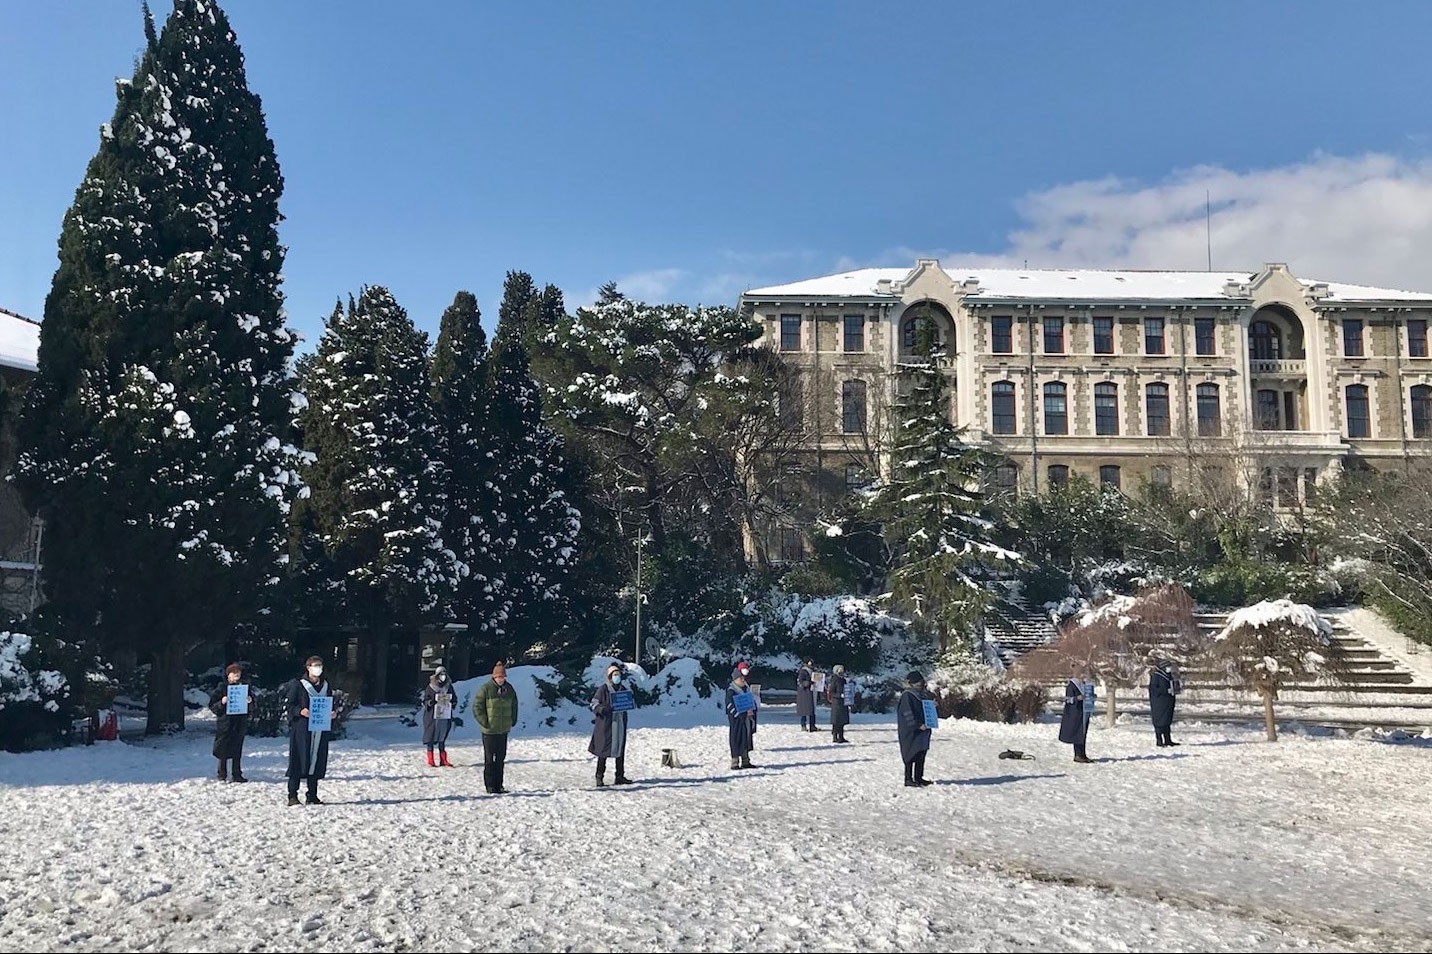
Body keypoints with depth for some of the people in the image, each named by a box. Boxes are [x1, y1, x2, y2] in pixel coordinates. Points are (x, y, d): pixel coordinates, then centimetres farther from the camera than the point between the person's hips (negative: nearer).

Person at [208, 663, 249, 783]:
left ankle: (237, 774, 11)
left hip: (239, 723, 4)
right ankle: (223, 775, 7)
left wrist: (249, 701, -5)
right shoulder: (222, 687, -1)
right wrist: (221, 702, -20)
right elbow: (212, 705, -3)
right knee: (224, 750, -2)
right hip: (225, 723, -4)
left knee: (237, 750, 6)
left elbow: (251, 706, 17)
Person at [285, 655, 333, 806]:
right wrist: (300, 711, -20)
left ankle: (312, 795, 12)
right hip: (301, 729, -5)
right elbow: (288, 704, -4)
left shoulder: (325, 685, 15)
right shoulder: (297, 685, -1)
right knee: (299, 760, -6)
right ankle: (292, 795, -1)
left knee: (317, 760, 5)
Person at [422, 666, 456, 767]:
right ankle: (430, 761, 8)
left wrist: (452, 703, -1)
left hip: (445, 716, 4)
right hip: (432, 717, -4)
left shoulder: (449, 687, 8)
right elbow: (425, 700, -1)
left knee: (442, 738, 10)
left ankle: (443, 760, 16)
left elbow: (453, 698, 20)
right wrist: (429, 703, -22)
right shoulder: (430, 688, -4)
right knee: (431, 738, 0)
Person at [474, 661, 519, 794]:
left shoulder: (509, 689, 7)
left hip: (504, 729, 5)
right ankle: (490, 786, 6)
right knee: (490, 759, 0)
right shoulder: (485, 689, -10)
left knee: (501, 758, 10)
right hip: (489, 730, -5)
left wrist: (512, 721, 11)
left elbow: (514, 706, 20)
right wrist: (484, 722, -12)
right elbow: (477, 706, -9)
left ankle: (499, 785, 17)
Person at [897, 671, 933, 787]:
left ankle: (919, 777, 20)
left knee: (921, 755, 11)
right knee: (911, 755, -5)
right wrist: (918, 725, -23)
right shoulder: (907, 695, -11)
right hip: (911, 732, -9)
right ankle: (908, 779, 0)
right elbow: (908, 713, -18)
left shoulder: (923, 695, 15)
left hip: (922, 730, 9)